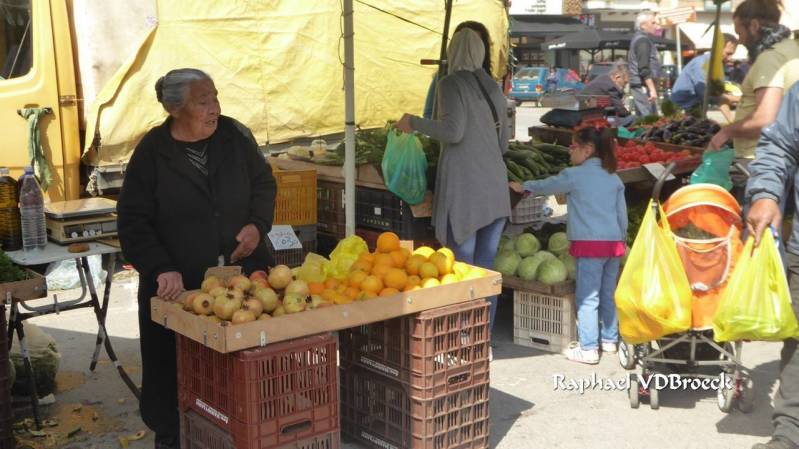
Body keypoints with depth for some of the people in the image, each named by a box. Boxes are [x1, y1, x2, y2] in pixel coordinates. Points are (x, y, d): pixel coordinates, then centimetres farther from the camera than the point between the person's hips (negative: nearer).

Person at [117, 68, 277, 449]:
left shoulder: (235, 136, 1)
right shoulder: (152, 152, -6)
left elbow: (264, 183, 14)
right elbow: (134, 221, -6)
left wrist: (257, 224, -5)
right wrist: (161, 268, -18)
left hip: (242, 271, 2)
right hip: (178, 284, -2)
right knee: (174, 368, 6)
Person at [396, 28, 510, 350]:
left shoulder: (451, 83, -4)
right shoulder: (493, 88, 17)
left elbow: (453, 131, -16)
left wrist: (413, 123, -3)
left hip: (464, 186, -6)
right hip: (496, 188, 6)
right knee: (486, 268, 11)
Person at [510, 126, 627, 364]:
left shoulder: (575, 175, -5)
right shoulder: (614, 178, 12)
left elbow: (548, 185, 8)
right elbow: (622, 215, 14)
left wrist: (524, 187, 25)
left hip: (590, 245, -7)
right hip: (614, 243, 7)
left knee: (588, 298, -3)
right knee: (608, 295, 17)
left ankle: (588, 349, -2)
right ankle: (609, 340, 27)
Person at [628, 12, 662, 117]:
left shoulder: (638, 39, 20)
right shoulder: (643, 40, -11)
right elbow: (644, 69, -19)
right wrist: (652, 89, -21)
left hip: (639, 85, 10)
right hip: (643, 85, -10)